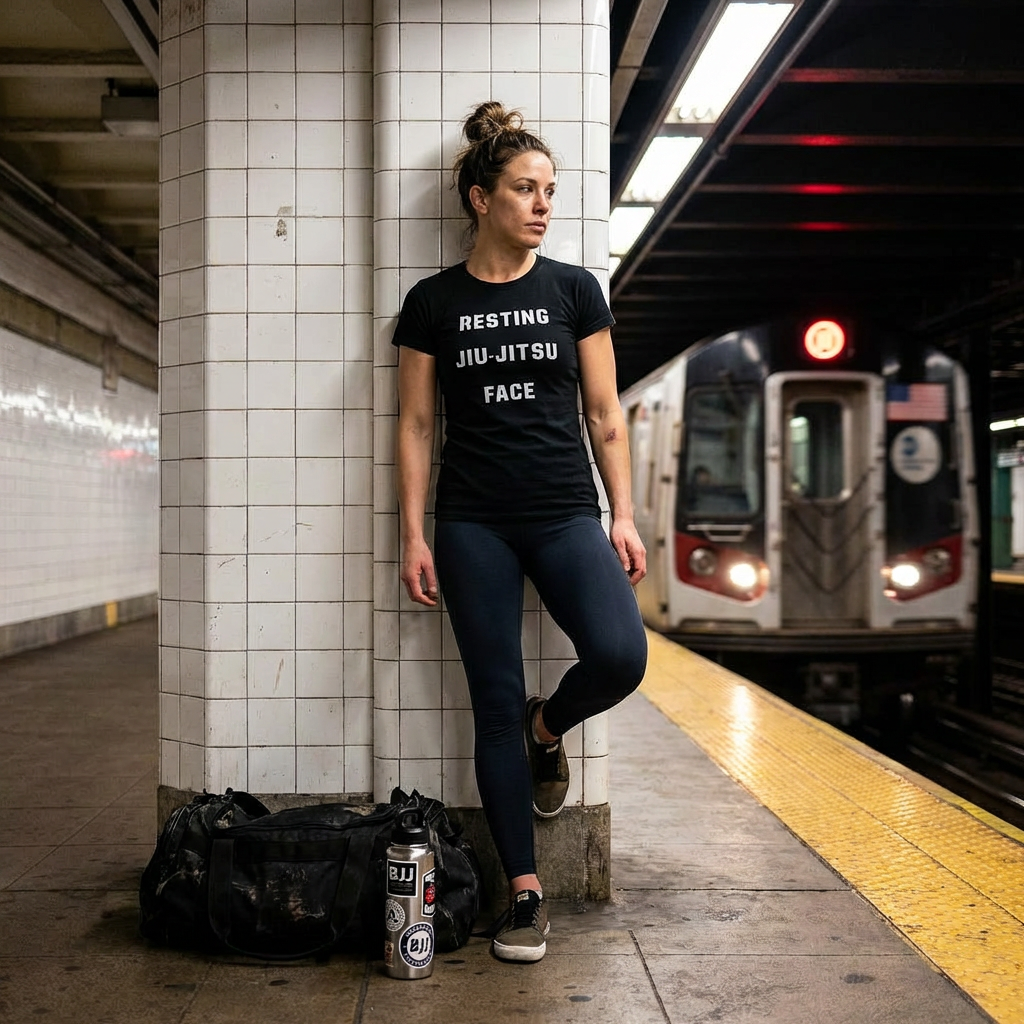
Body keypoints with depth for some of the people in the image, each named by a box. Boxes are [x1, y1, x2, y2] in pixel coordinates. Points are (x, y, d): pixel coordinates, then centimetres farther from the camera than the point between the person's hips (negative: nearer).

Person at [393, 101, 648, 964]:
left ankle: (549, 728, 13)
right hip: (473, 524, 0)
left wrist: (624, 516, -1)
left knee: (620, 656, -23)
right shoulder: (433, 303, 4)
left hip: (566, 513, 1)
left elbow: (605, 414, 6)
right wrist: (413, 536, -2)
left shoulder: (574, 290, 6)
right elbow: (416, 425, 5)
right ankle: (526, 892, 12)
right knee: (495, 704, 0)